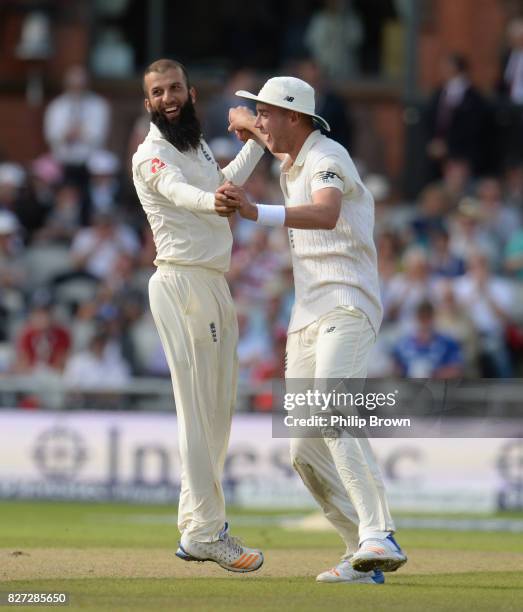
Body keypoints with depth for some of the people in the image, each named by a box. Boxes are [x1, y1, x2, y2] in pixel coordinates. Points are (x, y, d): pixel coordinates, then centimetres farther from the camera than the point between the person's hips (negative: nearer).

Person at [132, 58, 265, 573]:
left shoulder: (197, 145, 18)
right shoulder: (153, 154, -12)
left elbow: (225, 181, 39)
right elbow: (177, 191, -35)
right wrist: (214, 201, -56)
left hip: (213, 284, 10)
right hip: (182, 284, -10)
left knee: (218, 408, 12)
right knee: (199, 407, -13)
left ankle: (196, 527, 18)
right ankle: (205, 533, -14)